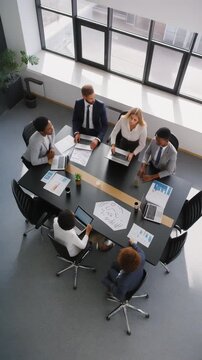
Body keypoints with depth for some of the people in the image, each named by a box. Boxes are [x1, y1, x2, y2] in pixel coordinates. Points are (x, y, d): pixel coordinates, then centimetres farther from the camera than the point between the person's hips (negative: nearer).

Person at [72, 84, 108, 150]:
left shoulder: (100, 105, -19)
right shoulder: (78, 103, -12)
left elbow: (105, 125, -17)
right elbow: (75, 120, 1)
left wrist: (97, 139, -32)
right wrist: (76, 132, -19)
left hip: (95, 132, -1)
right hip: (81, 130, 1)